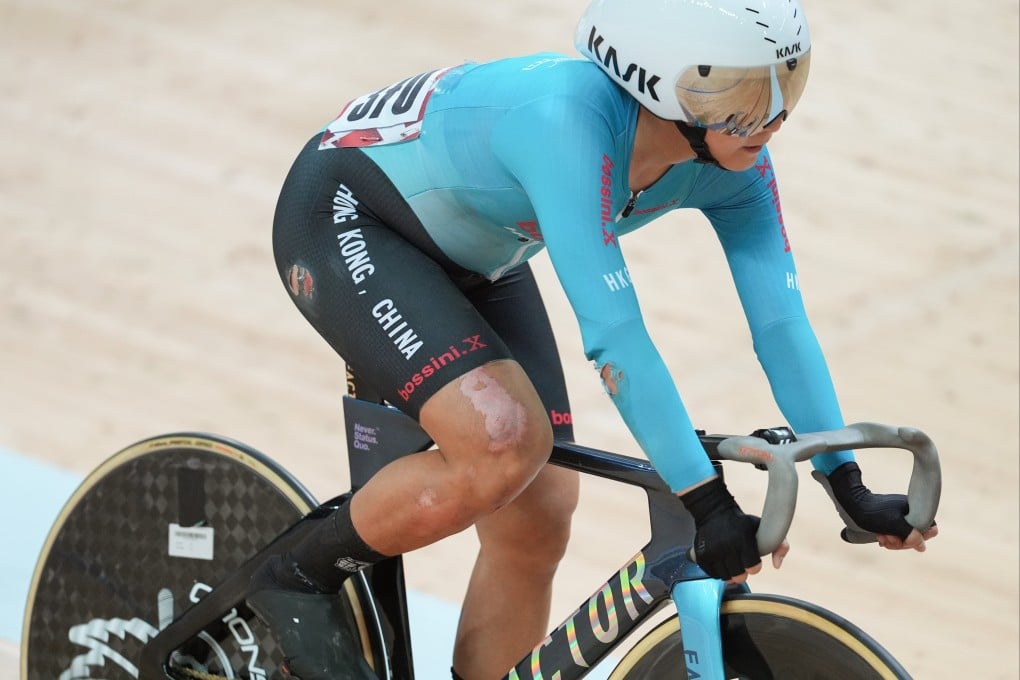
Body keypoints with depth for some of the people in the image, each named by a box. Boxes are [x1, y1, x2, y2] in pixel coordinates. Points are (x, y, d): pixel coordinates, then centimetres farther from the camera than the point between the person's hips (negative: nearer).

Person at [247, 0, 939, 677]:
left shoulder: (735, 163, -17)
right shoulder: (571, 120, -39)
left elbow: (780, 318, -13)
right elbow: (613, 332, -41)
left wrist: (849, 487, -19)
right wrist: (706, 502, -40)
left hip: (470, 260, 8)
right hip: (344, 217, -8)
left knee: (538, 523, 0)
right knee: (507, 443, -28)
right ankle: (296, 578, -7)